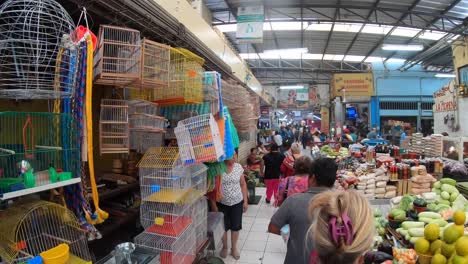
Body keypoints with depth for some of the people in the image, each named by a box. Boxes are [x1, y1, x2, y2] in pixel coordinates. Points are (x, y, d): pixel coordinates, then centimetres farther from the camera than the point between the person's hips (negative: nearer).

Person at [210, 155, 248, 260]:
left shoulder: (238, 167, -5)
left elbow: (243, 184, 3)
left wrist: (245, 201, 1)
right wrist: (213, 204, -8)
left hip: (237, 203, 2)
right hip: (221, 204, -2)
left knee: (236, 226, 13)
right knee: (223, 227, 13)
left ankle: (234, 248, 34)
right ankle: (224, 247, 37)